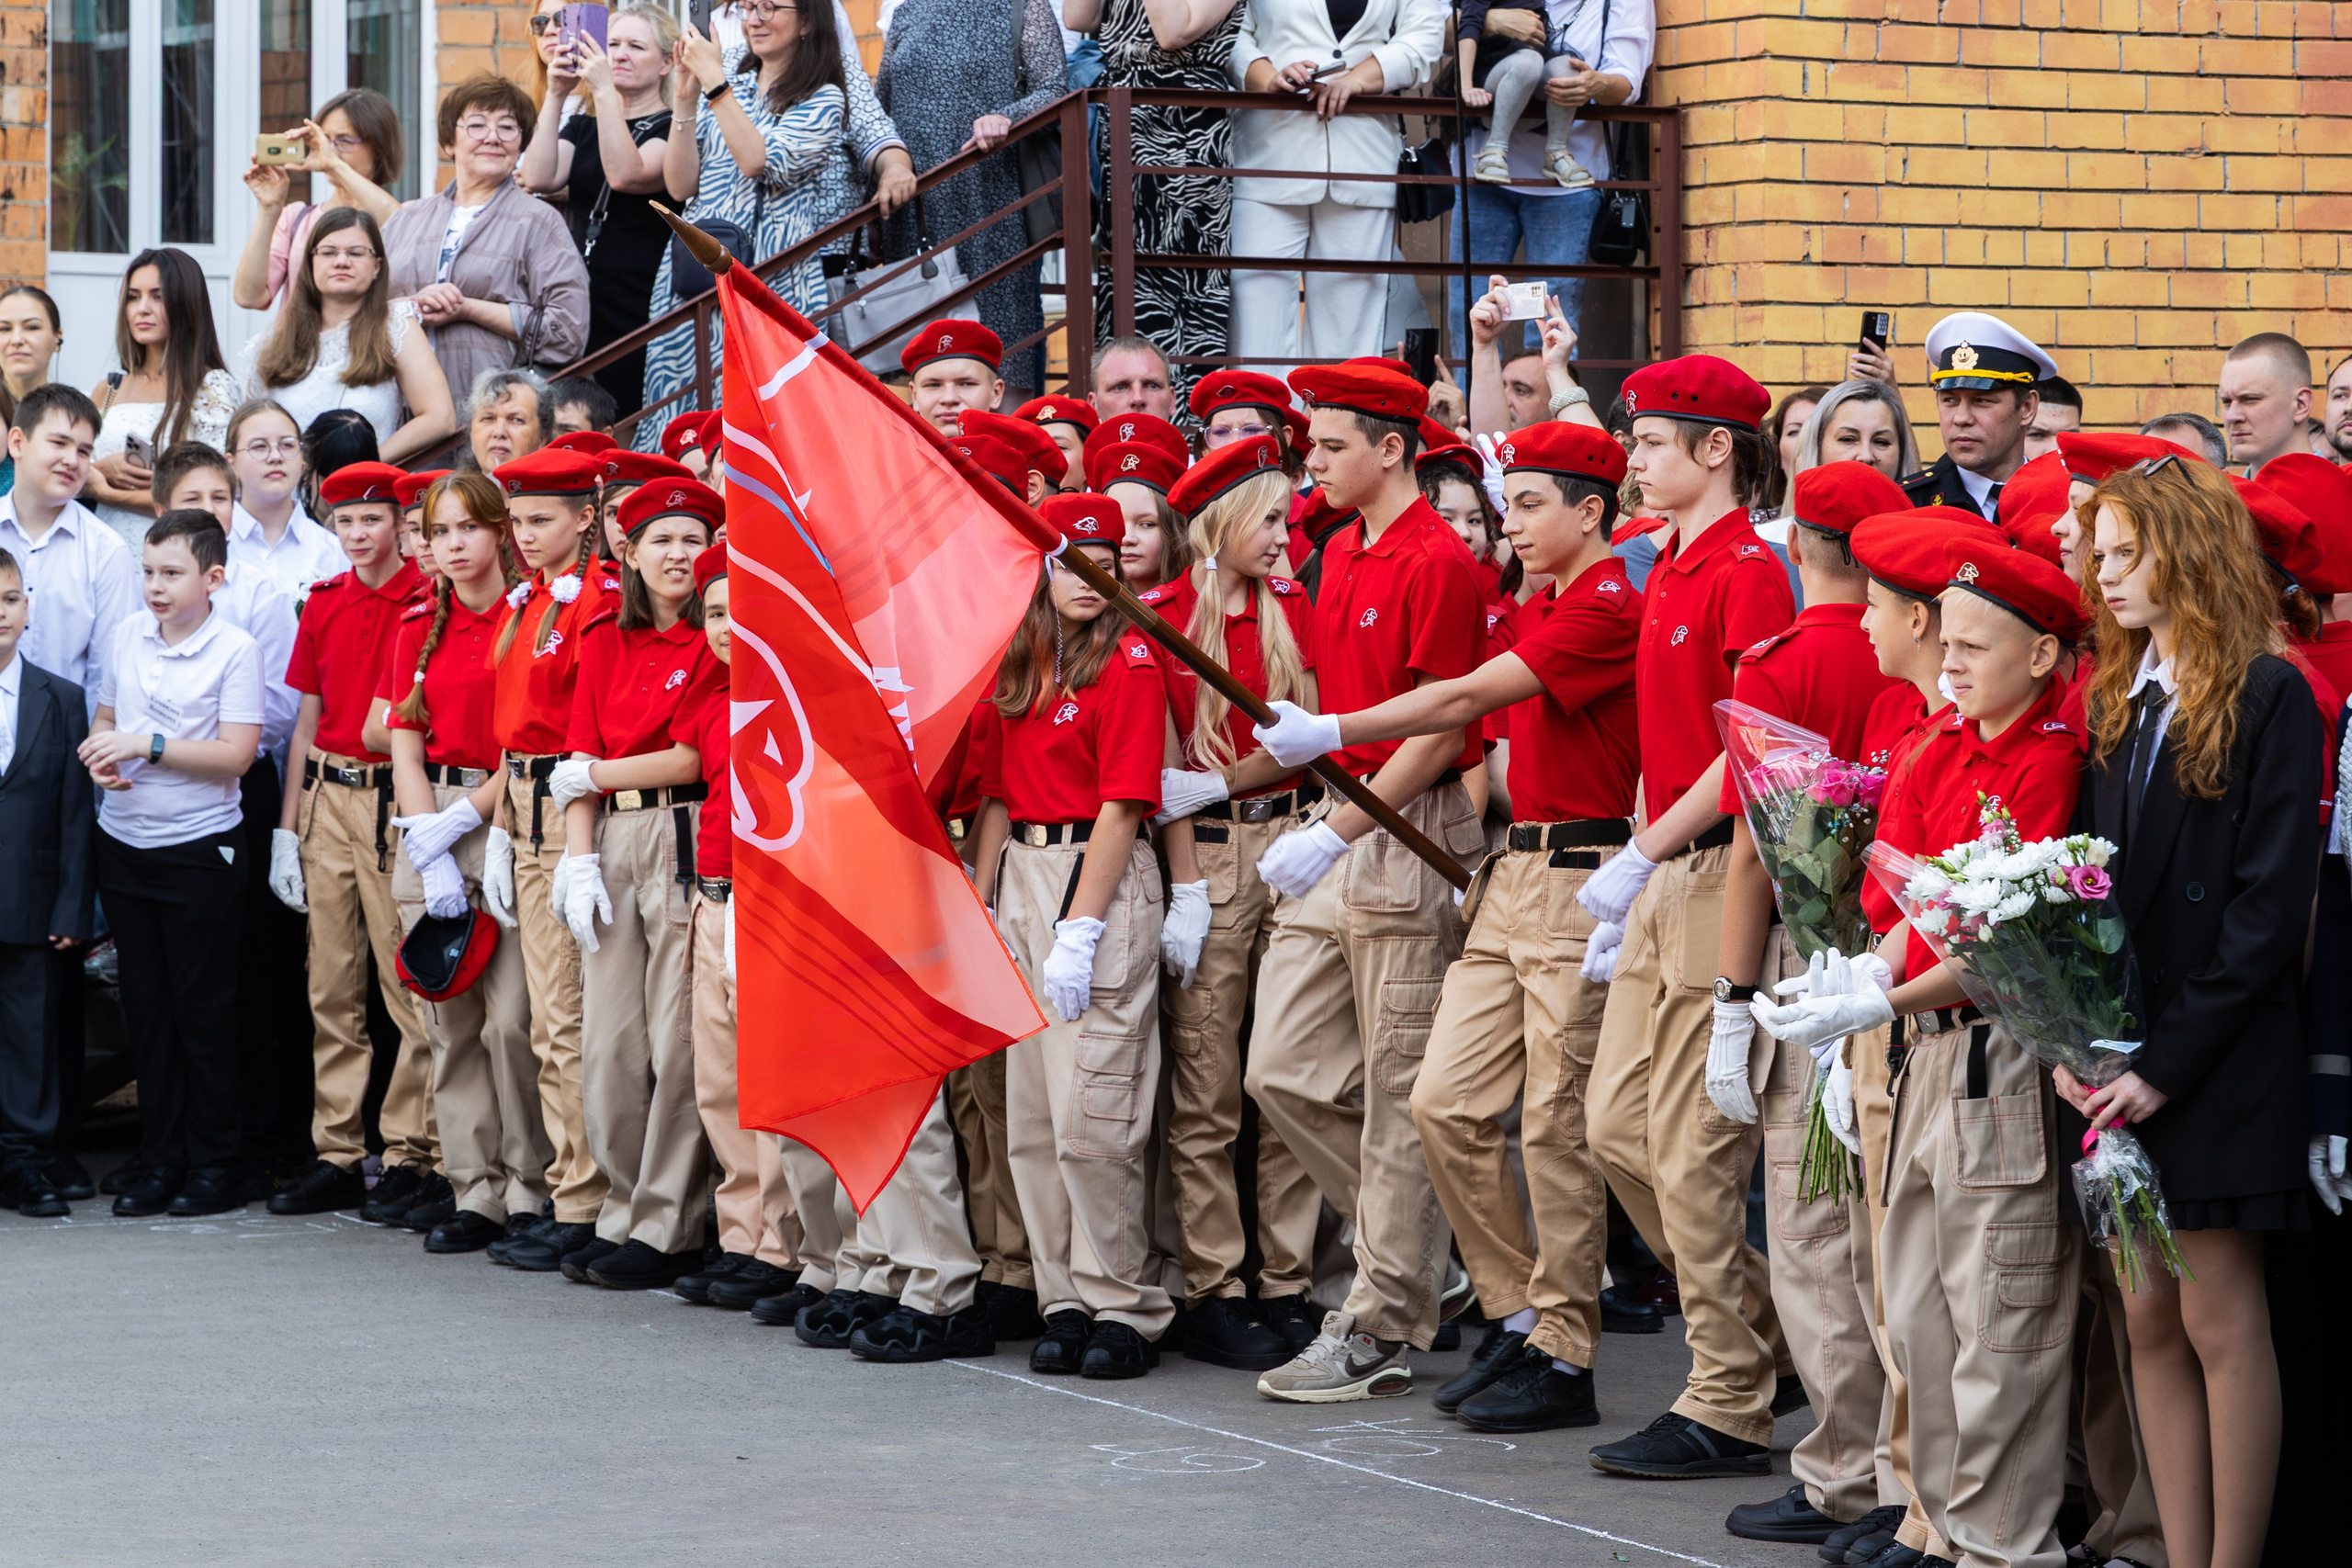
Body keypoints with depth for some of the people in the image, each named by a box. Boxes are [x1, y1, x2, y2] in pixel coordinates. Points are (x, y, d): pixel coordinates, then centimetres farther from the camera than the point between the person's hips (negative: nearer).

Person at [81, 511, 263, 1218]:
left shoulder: (234, 651, -9)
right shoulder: (126, 636, 6)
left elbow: (235, 754, -15)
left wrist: (146, 746, -20)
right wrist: (101, 756, -4)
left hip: (197, 849, -5)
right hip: (124, 842, 5)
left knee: (203, 1011, 1)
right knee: (145, 1008, 9)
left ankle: (213, 1165, 10)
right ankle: (158, 1161, 16)